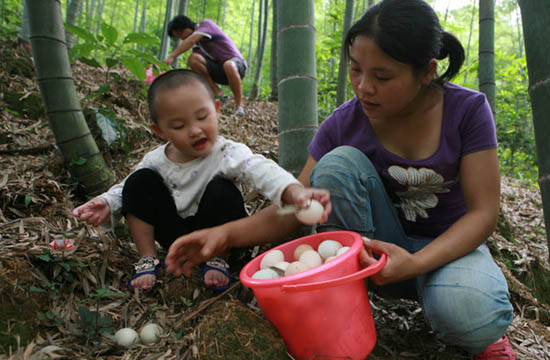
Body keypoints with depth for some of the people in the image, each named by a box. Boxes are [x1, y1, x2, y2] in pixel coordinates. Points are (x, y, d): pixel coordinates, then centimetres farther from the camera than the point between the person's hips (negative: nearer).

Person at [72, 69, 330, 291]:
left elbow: (265, 171, -40)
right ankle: (148, 259, -2)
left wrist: (296, 192, -61)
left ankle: (217, 258, -9)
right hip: (177, 235, 3)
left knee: (221, 190, -32)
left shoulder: (229, 155, -22)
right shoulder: (156, 161, -8)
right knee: (139, 181, -13)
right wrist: (107, 204, -16)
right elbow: (125, 190, 7)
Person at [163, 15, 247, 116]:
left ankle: (239, 105, -23)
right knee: (193, 58, -16)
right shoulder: (196, 46, 12)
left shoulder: (206, 24, -8)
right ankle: (217, 93, -10)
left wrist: (171, 57, -35)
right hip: (218, 68, 6)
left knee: (228, 65, -43)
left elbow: (191, 40, -27)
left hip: (237, 63, -6)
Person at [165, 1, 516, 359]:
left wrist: (414, 263, -34)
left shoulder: (467, 110, -16)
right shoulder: (344, 124, -13)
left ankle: (482, 331, 2)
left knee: (467, 316, -38)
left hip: (452, 245, -1)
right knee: (340, 161, -27)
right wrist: (228, 233, -29)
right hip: (381, 247, 2)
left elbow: (483, 212, -17)